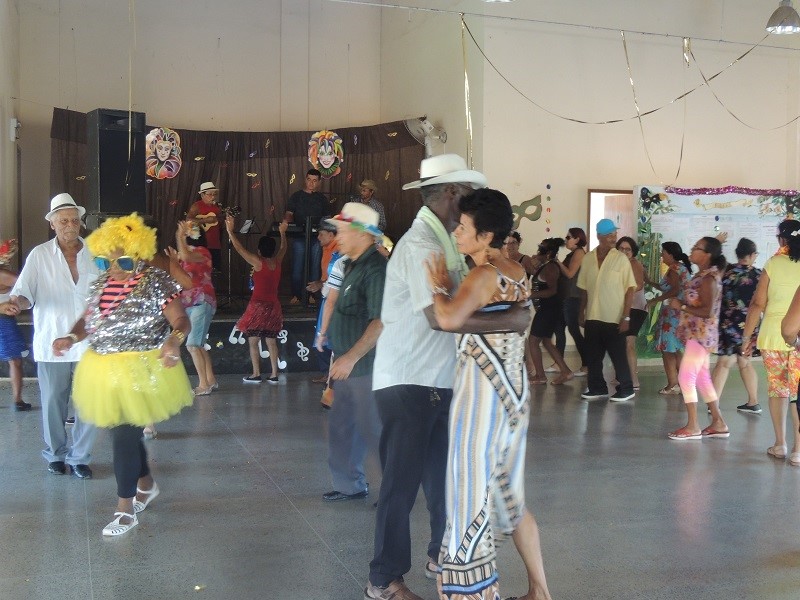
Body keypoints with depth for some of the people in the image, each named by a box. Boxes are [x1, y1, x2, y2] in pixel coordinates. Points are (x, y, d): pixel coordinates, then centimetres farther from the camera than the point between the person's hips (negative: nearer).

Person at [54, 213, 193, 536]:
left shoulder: (157, 281, -11)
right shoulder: (101, 283, 10)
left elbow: (181, 320, -13)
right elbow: (88, 319, 17)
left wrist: (174, 339, -35)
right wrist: (71, 337, -3)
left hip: (141, 370, -7)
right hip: (104, 370, 7)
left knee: (124, 436, -7)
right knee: (120, 431, 18)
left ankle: (125, 509, 7)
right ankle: (146, 484, 41)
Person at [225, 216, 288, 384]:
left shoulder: (258, 262, -11)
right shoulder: (277, 262, 3)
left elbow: (239, 248, -9)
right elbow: (283, 248, 24)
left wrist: (230, 231, -3)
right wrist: (282, 233, 37)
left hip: (259, 306, -5)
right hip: (274, 306, 6)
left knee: (253, 341, 3)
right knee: (271, 342, 9)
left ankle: (256, 374, 2)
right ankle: (274, 375, 8)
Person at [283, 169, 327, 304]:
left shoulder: (321, 199, 13)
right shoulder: (296, 196, 6)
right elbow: (289, 213, -2)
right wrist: (286, 220, -24)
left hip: (317, 237, 2)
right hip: (299, 236, -2)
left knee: (314, 267, 4)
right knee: (297, 267, -2)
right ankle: (296, 295, 5)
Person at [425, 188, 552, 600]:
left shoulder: (483, 275, -17)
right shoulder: (518, 273, 8)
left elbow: (449, 320, -34)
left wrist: (439, 287, -16)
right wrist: (452, 289, 10)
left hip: (483, 391, -9)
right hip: (514, 389, 9)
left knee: (473, 494, 0)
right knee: (510, 494, 19)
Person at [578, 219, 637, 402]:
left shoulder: (621, 259, -6)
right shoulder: (588, 259, 4)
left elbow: (630, 289, -7)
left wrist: (626, 317, -12)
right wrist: (581, 312, 9)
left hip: (614, 318, -4)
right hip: (592, 317, 4)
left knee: (618, 355, 3)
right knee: (592, 356, 10)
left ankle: (625, 389, 15)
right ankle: (597, 387, 23)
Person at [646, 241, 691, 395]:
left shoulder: (674, 269, -13)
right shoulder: (683, 267, 16)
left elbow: (675, 291, -26)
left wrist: (656, 300, -18)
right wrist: (649, 282, 22)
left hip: (673, 315, -10)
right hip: (681, 314, 10)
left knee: (668, 349, -4)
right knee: (677, 350, 16)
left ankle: (672, 385, -3)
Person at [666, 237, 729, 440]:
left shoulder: (709, 278, -17)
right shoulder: (702, 275, 12)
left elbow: (707, 311, -24)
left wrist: (681, 306, -18)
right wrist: (681, 305, 4)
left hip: (701, 334, -10)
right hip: (697, 334, 10)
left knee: (686, 377, -8)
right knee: (702, 378, 13)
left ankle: (692, 427, -2)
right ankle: (718, 423, 20)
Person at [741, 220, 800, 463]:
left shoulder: (773, 264, -2)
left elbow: (758, 304, -3)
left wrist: (747, 336, 5)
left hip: (772, 336, 1)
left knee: (777, 390, 14)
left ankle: (780, 444, 21)